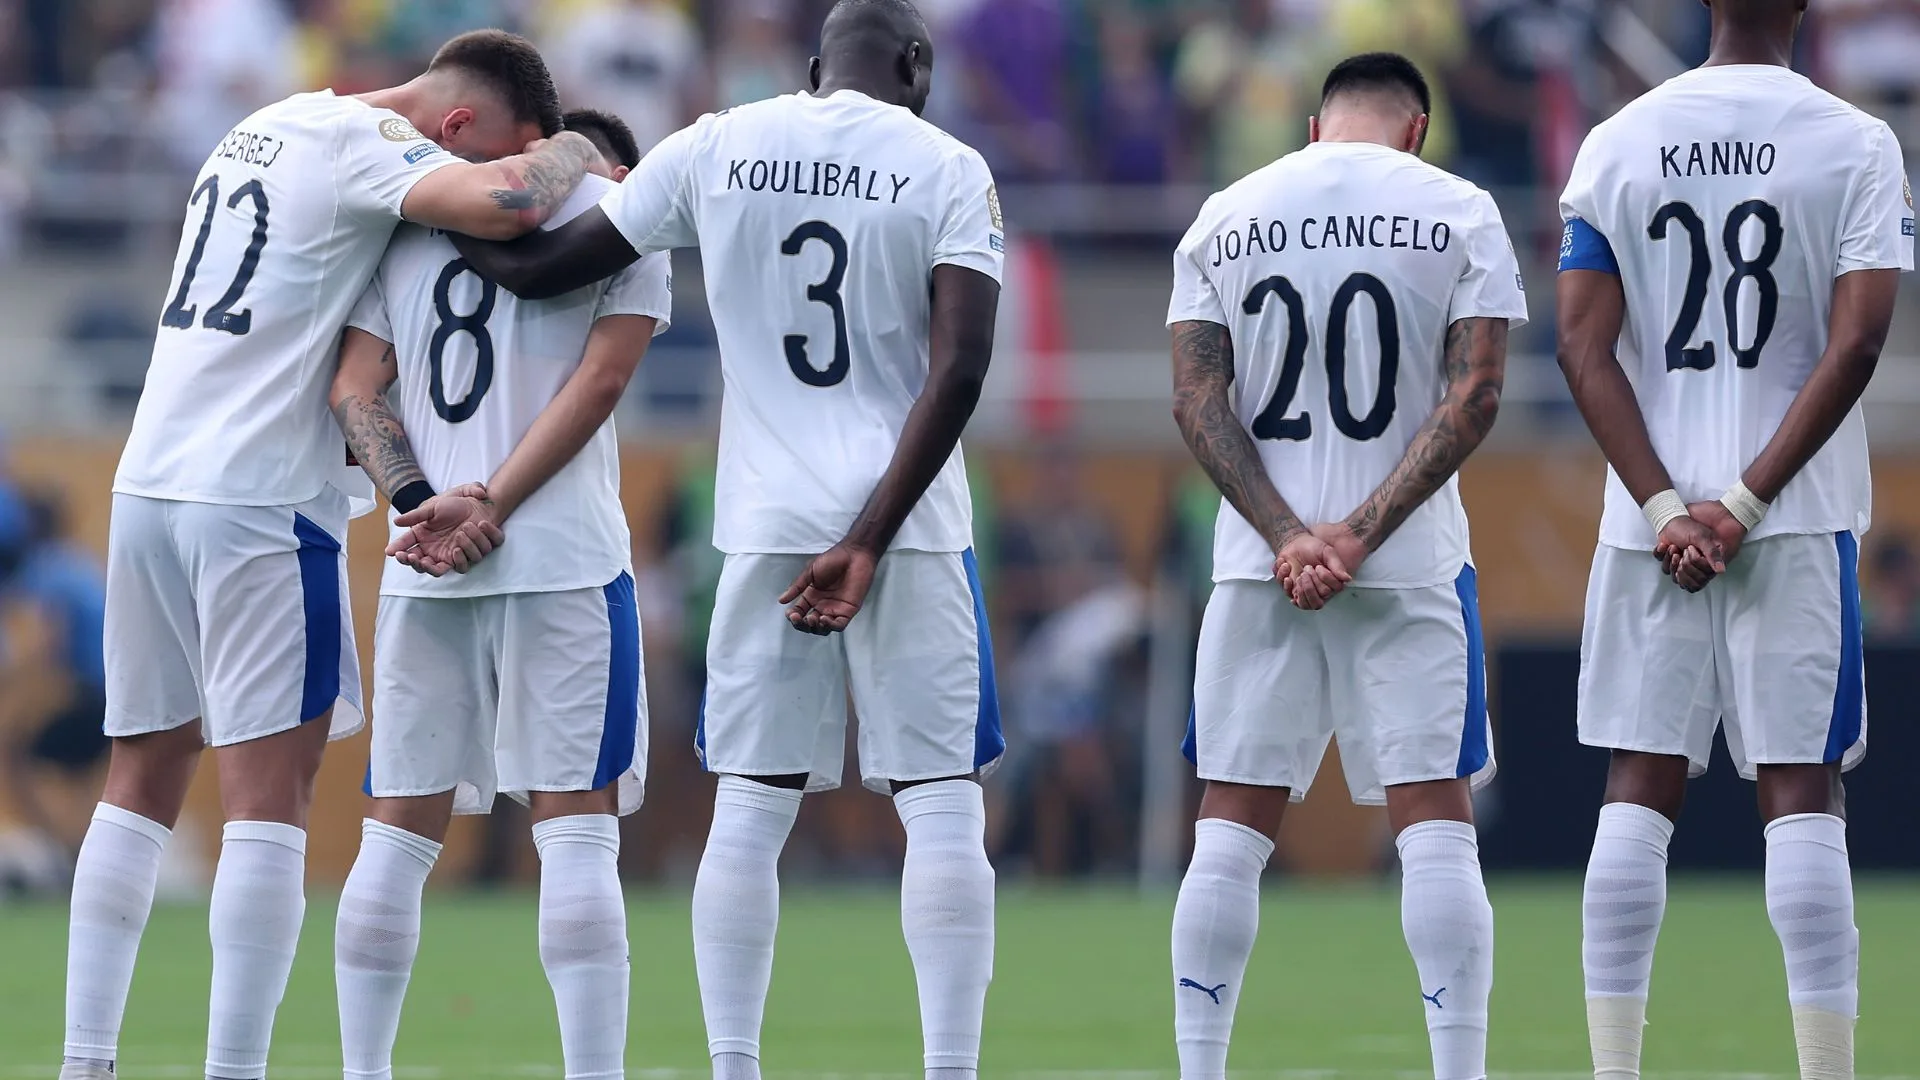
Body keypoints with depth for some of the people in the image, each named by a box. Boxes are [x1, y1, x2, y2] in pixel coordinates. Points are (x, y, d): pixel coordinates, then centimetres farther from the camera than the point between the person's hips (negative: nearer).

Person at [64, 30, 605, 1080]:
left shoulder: (268, 128, 20)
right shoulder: (369, 145, -9)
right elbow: (505, 201, -26)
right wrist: (572, 153, -5)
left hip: (151, 479, 8)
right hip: (260, 501, -8)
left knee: (141, 783, 12)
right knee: (269, 795, -6)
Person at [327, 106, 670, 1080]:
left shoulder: (409, 222, 17)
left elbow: (354, 392, 8)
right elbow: (597, 382, -6)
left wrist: (423, 506, -4)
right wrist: (490, 511, -9)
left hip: (422, 568, 4)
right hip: (566, 558, -4)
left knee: (398, 835, 8)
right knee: (577, 832, -4)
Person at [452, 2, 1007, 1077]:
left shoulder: (716, 150, 5)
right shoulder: (947, 170, -2)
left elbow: (539, 267, 8)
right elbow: (959, 369, -12)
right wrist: (869, 541, -12)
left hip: (767, 524, 3)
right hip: (909, 517, -2)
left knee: (753, 806, 8)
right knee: (944, 804, 1)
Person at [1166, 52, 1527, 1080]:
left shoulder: (1225, 217, 7)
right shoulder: (1459, 213, 1)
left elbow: (1197, 397, -1)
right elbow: (1474, 393, -7)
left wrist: (1287, 535, -8)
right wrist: (1362, 533, -11)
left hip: (1260, 567, 2)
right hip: (1412, 565, -2)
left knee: (1230, 830, 5)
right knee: (1435, 822, 0)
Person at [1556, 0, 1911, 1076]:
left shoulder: (1618, 144, 4)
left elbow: (1586, 348, -1)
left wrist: (1665, 508, -5)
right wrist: (1747, 501, -10)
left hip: (1652, 519, 2)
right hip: (1799, 521, -2)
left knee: (1639, 793, 5)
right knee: (1801, 793, -1)